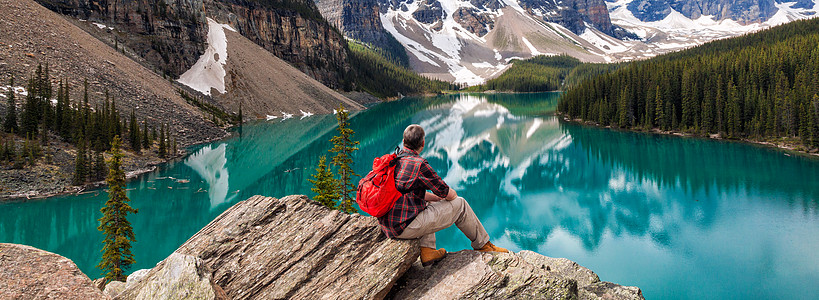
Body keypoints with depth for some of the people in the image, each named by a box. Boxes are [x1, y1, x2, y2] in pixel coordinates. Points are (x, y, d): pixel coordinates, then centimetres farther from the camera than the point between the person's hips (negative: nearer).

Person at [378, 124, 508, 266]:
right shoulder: (419, 164, -15)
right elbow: (449, 194, -6)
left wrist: (438, 198, 21)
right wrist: (453, 194, 18)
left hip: (387, 226, 8)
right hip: (406, 227, -8)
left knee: (428, 202, 35)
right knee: (460, 204, 5)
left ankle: (426, 250, 19)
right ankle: (482, 244, 24)